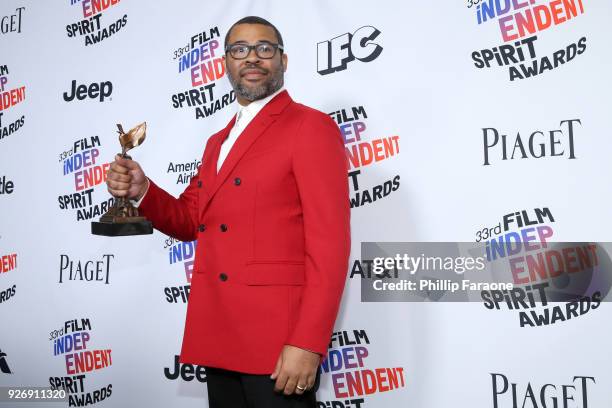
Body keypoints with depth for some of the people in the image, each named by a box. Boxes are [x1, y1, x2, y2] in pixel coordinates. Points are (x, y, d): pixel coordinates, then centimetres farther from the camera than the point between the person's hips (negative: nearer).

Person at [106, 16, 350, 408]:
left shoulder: (311, 127, -7)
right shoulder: (218, 141, 18)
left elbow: (329, 241, -15)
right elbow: (191, 220, 19)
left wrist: (307, 343, -21)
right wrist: (141, 191, 0)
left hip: (279, 340, -7)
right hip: (218, 337, 8)